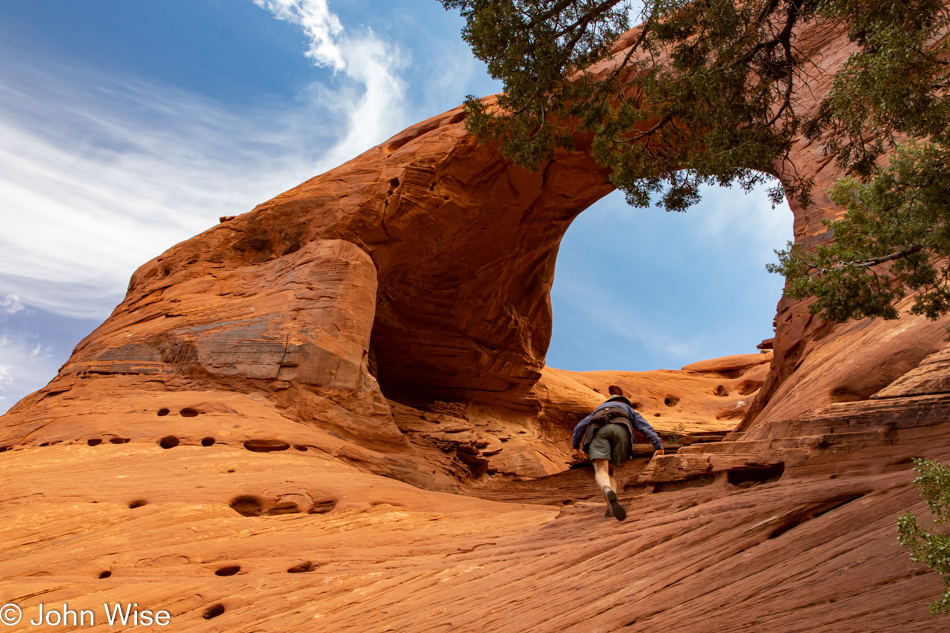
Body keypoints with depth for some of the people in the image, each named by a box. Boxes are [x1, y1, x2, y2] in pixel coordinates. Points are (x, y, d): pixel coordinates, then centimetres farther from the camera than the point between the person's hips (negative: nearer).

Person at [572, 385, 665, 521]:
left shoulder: (599, 409, 45)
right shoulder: (629, 410, 41)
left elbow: (579, 427, 42)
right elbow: (646, 427, 24)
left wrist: (575, 445, 58)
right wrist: (658, 446, 15)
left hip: (598, 430, 0)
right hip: (620, 430, 0)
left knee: (601, 472, -16)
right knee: (609, 472, 13)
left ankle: (608, 492, -52)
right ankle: (611, 506, -14)